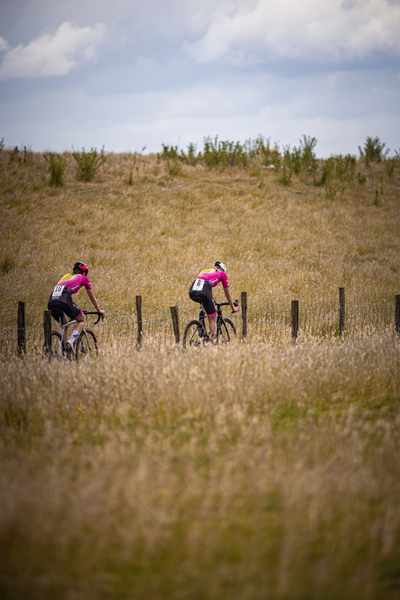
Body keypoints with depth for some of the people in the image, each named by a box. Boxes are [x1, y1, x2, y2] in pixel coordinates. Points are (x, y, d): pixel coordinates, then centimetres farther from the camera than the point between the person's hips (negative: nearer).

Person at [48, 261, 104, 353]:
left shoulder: (66, 276, 38)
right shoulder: (83, 278, 25)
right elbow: (92, 298, 35)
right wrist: (99, 310, 51)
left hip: (51, 301, 5)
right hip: (64, 300, -5)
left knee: (65, 324, 28)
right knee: (82, 319, 19)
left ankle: (61, 352, 19)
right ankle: (71, 341, -4)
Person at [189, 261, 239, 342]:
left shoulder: (204, 271, 39)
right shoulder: (222, 274, 27)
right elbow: (227, 294, 35)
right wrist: (233, 308, 48)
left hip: (192, 292, 4)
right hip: (204, 291, -4)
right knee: (213, 319, 8)